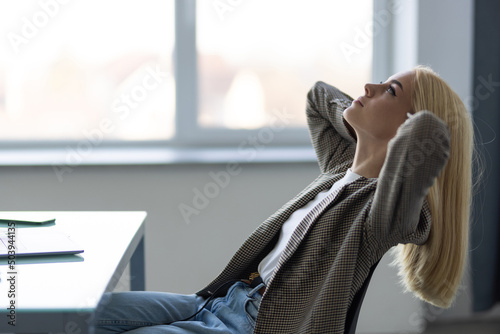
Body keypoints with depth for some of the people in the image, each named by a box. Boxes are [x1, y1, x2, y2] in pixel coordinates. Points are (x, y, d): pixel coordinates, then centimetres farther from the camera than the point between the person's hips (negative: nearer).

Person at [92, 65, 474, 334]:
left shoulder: (384, 208, -19)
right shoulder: (343, 166, 9)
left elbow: (429, 135, -40)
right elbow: (319, 95, 28)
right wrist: (368, 134, 11)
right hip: (223, 300, 9)